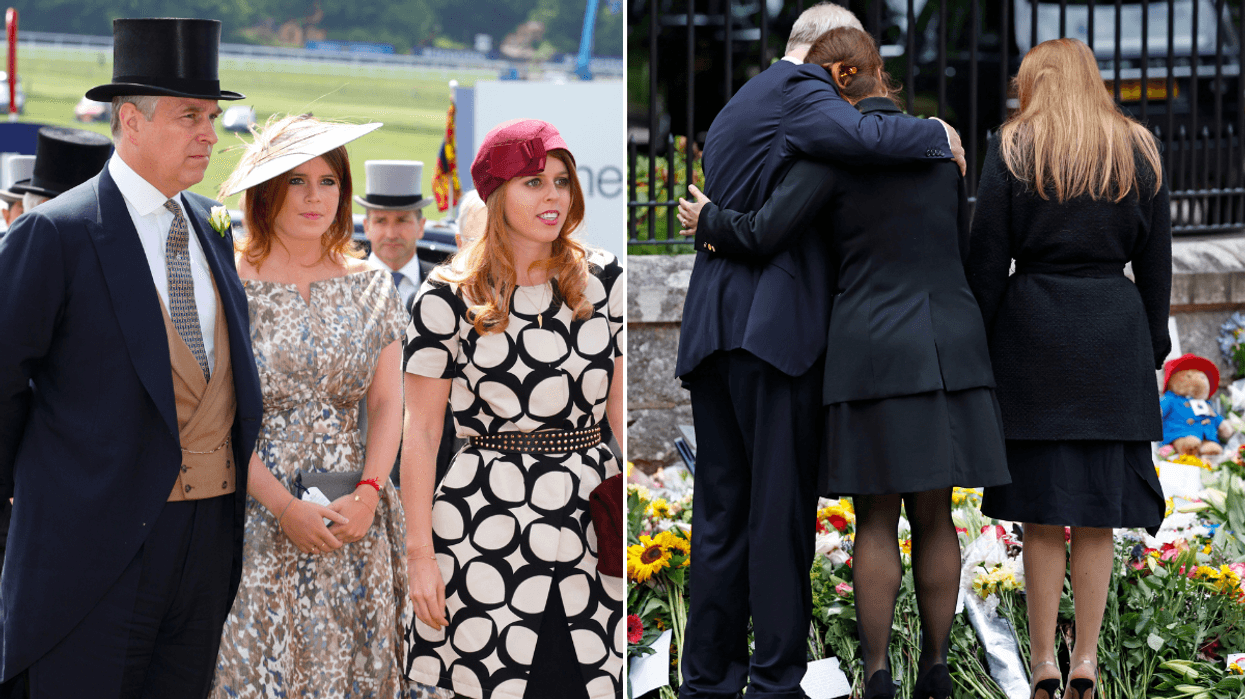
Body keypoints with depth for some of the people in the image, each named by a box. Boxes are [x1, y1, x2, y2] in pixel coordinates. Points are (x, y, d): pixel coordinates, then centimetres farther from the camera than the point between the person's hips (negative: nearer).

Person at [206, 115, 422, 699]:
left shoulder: (371, 287, 9)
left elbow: (388, 403, 6)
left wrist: (368, 493, -10)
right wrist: (286, 506, -15)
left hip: (353, 517, 3)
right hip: (254, 514, -3)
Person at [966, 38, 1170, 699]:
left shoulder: (1014, 149, 0)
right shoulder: (1139, 151, 9)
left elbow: (987, 257, -2)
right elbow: (1155, 262, 10)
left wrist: (974, 347, 3)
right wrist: (1152, 346, 16)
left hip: (1033, 331, -2)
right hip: (1115, 338, 2)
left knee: (1041, 509, 2)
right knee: (1097, 508, 4)